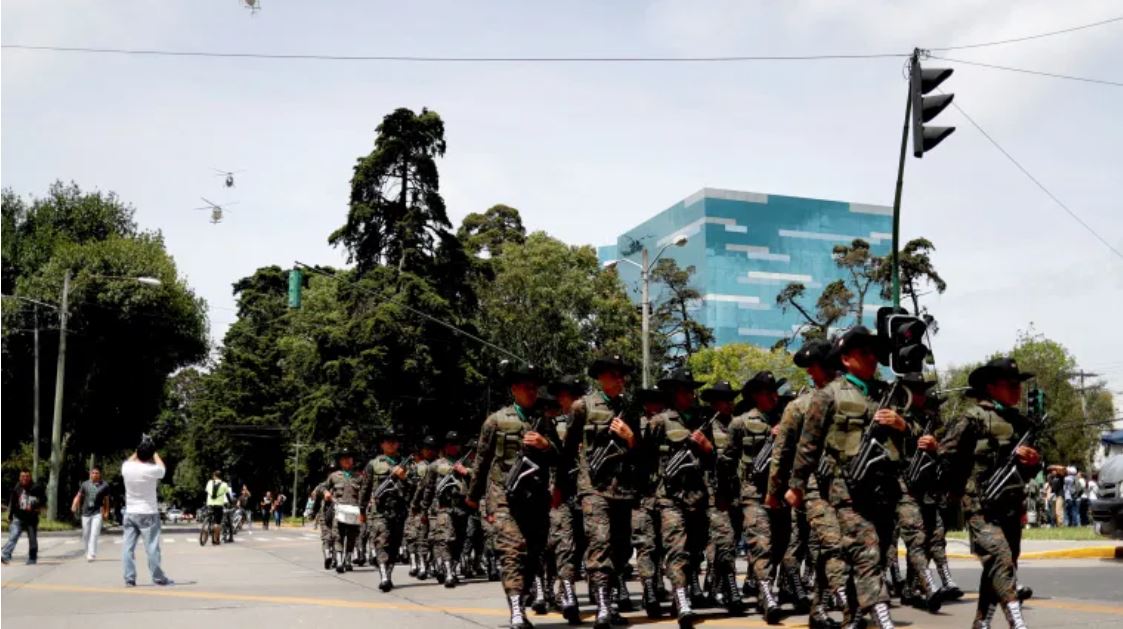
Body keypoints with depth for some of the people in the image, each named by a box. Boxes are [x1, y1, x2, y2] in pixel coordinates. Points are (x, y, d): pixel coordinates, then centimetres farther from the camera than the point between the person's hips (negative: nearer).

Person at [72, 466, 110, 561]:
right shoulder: (85, 484, 5)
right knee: (86, 535, 10)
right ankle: (88, 552, 28)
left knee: (94, 534, -13)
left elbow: (106, 500, 6)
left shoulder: (104, 485, 0)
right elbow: (79, 496, 5)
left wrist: (106, 512, 4)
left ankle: (91, 554, -16)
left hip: (97, 513, -3)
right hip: (86, 513, 3)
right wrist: (74, 506, -12)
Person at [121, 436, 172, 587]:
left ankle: (129, 579, 4)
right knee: (152, 547, 1)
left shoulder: (126, 468, -4)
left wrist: (139, 450, 22)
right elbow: (162, 467, 8)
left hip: (130, 513, 4)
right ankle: (159, 578, 6)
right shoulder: (152, 470, -16)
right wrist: (153, 451, 16)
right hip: (148, 514, -4)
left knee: (128, 547, 5)